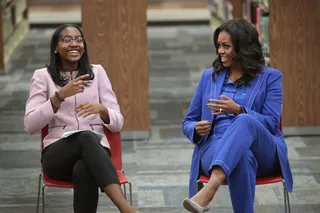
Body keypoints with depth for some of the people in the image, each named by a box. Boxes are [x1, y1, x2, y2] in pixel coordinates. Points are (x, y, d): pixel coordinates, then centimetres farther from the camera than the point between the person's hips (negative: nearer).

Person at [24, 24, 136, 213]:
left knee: (84, 171, -39)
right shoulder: (43, 76, 8)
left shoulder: (97, 72, 13)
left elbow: (118, 123, 7)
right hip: (57, 153, -1)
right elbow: (30, 126, -5)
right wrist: (60, 96, -17)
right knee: (86, 137, -39)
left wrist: (101, 109, -17)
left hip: (96, 150, 1)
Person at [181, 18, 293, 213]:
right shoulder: (209, 76, 17)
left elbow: (272, 123, -3)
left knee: (245, 121, -39)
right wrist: (197, 129, -7)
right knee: (242, 158, -40)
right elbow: (188, 122, 19)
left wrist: (238, 111, -21)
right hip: (215, 149, 1)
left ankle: (209, 190, -59)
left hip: (263, 153, -1)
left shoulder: (270, 77, 8)